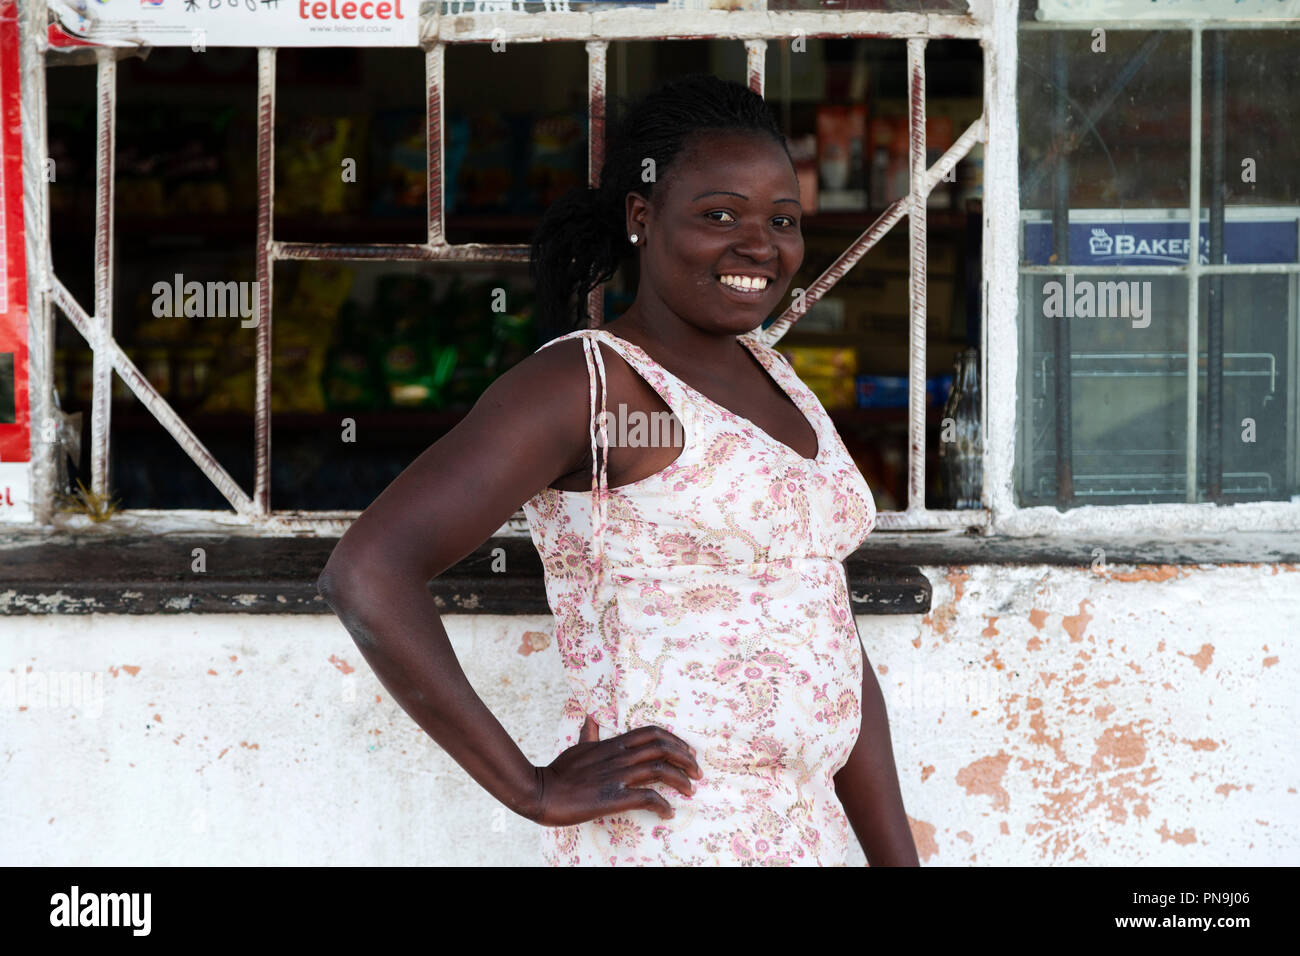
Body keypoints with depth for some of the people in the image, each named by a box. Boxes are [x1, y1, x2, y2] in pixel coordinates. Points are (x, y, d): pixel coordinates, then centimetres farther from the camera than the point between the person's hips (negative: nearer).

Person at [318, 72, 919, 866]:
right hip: (668, 835, -8)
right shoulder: (584, 381, -11)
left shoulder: (769, 376, 14)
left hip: (802, 830, 8)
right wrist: (535, 792, -19)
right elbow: (366, 573, -21)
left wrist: (901, 861, 10)